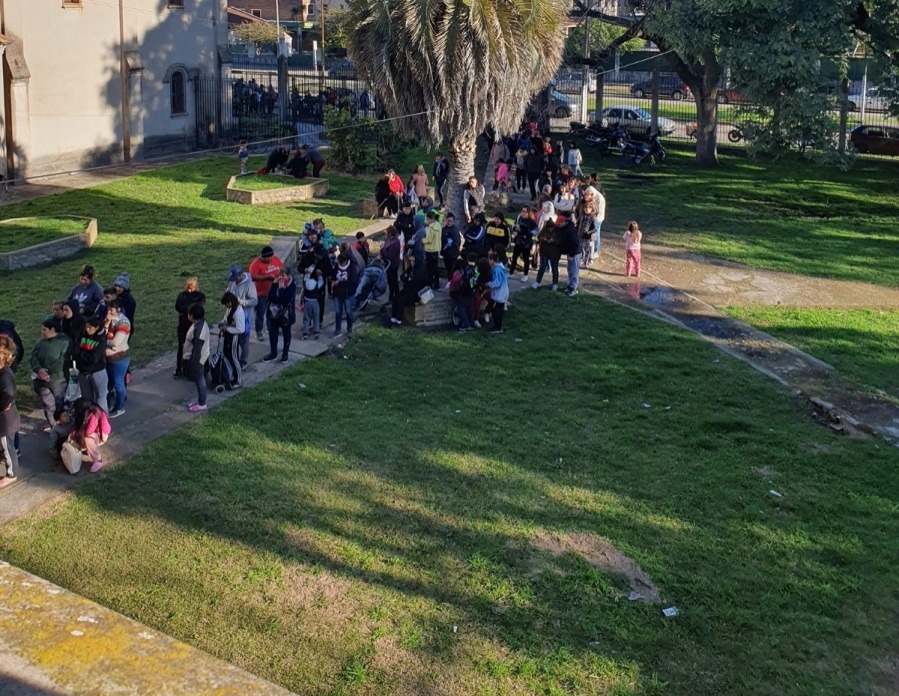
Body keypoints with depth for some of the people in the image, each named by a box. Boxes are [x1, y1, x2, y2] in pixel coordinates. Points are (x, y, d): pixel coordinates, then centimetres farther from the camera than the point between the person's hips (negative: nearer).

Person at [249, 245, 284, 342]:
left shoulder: (276, 259, -4)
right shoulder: (256, 263, -22)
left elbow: (282, 269, 11)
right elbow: (252, 277, -31)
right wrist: (267, 277, -35)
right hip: (261, 293, -5)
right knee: (260, 313, 5)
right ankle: (259, 332, 18)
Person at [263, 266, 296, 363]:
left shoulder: (292, 286, -15)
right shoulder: (276, 283, -1)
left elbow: (286, 300, -28)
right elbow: (270, 297, -13)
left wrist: (281, 288, -24)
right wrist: (275, 285, -19)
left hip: (286, 314, -5)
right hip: (274, 312, 5)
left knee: (286, 334, 11)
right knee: (272, 333, 12)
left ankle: (285, 354, 25)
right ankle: (273, 353, 27)